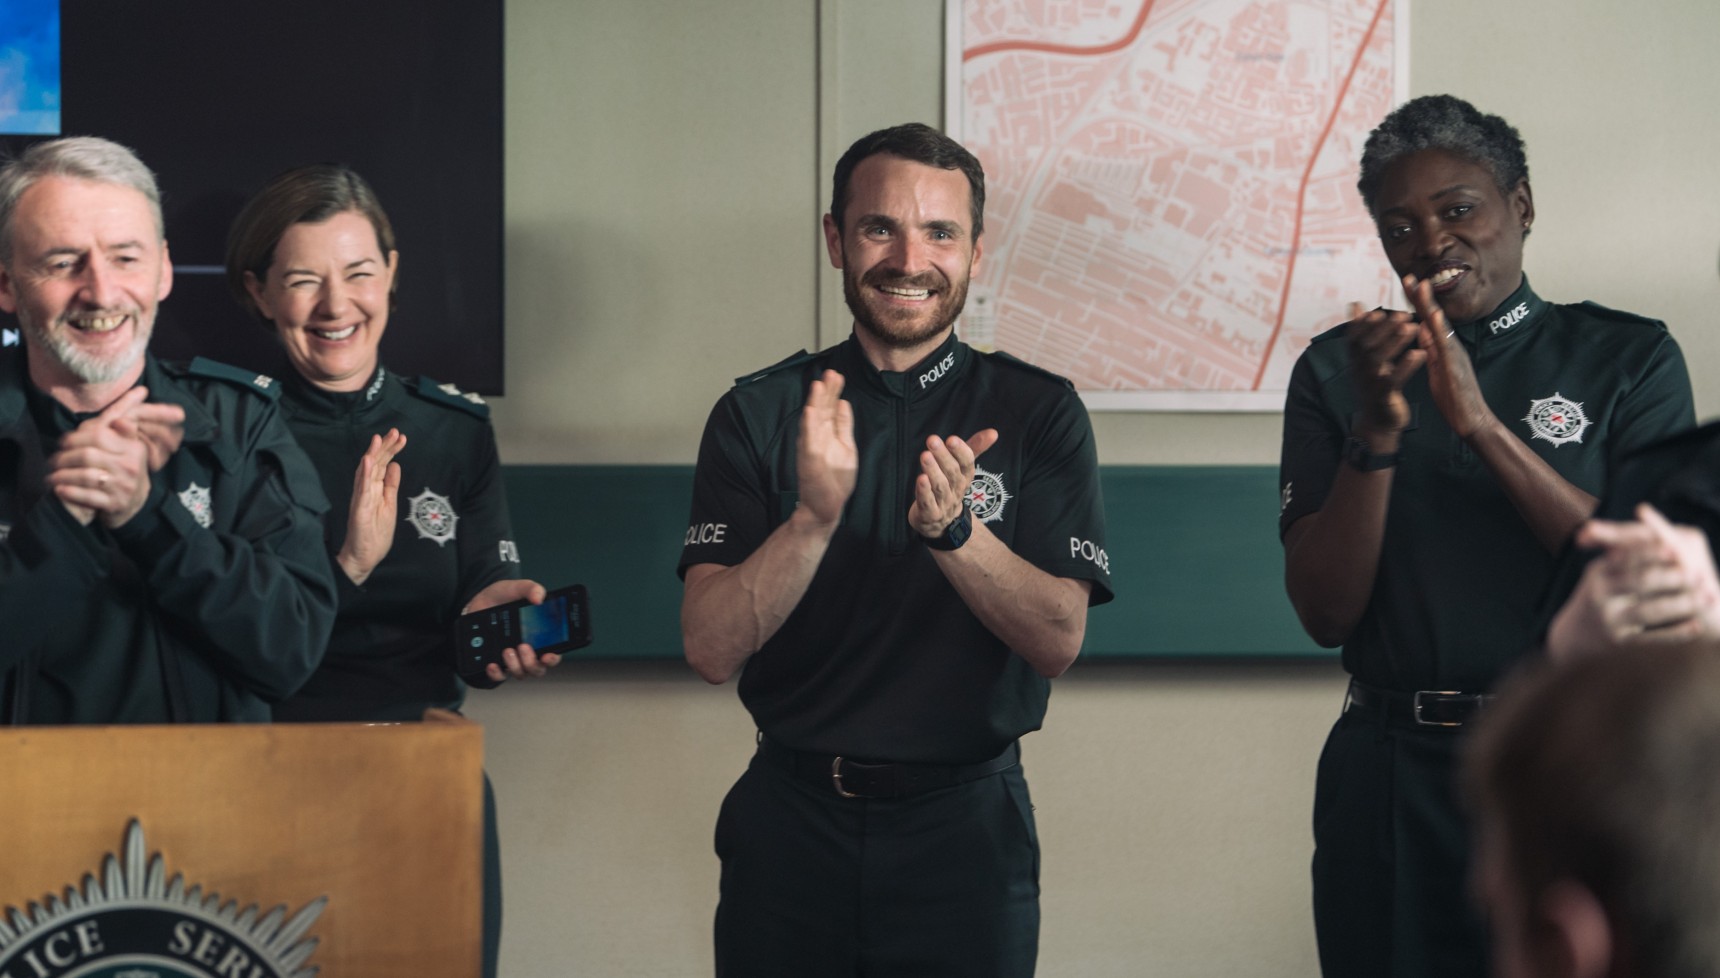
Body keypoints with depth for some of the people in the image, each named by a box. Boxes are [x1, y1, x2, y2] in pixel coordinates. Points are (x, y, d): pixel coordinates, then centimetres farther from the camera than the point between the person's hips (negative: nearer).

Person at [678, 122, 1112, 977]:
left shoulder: (1037, 413, -1)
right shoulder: (758, 414, -1)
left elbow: (1058, 641, -10)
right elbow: (711, 649, -10)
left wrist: (955, 530, -26)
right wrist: (816, 517, -26)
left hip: (964, 828, 0)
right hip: (791, 825, 1)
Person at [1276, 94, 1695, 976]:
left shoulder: (1628, 359, 4)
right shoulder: (1335, 372, 7)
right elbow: (1325, 615, -1)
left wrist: (1481, 423, -17)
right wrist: (1377, 432, -15)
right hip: (1393, 780, 1)